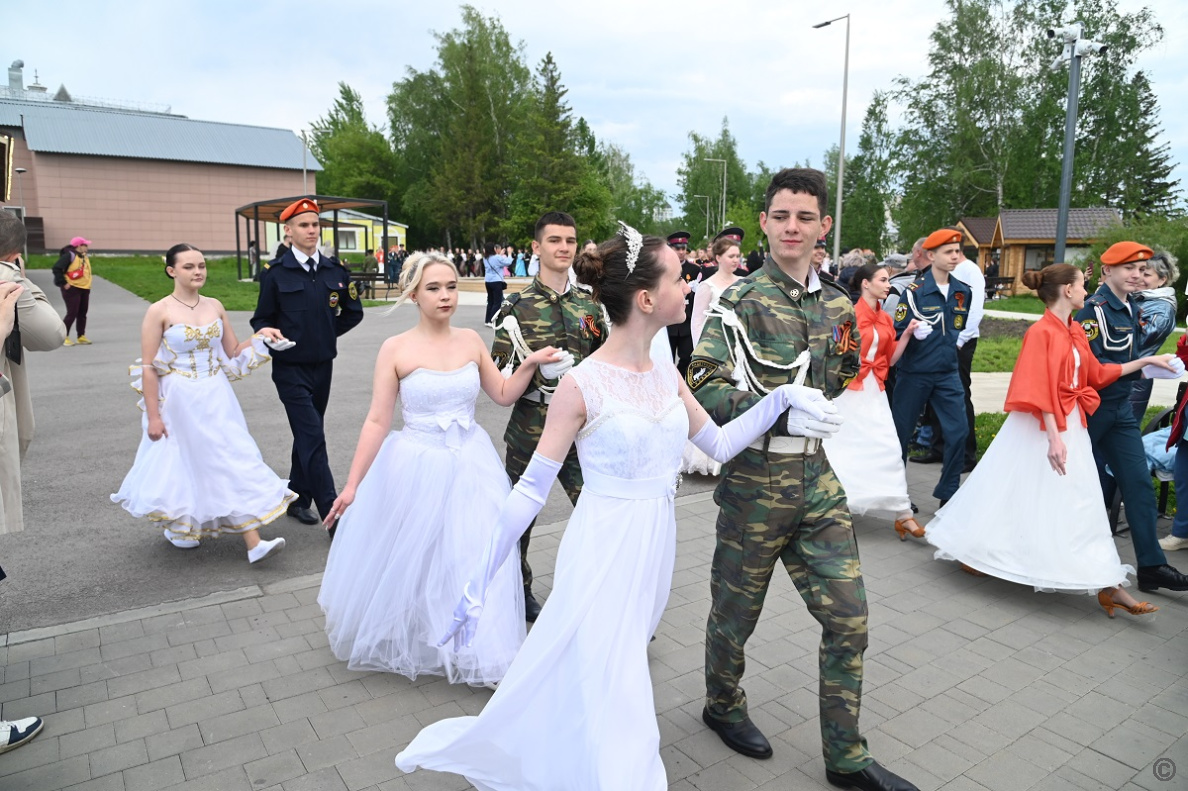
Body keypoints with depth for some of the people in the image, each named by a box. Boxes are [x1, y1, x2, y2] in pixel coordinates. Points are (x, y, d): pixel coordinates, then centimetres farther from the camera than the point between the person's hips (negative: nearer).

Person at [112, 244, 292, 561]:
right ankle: (178, 525, 40)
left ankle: (253, 543, -1)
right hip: (179, 401, -3)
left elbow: (233, 353, 10)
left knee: (233, 463, -1)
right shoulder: (159, 311, -9)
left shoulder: (215, 306, 4)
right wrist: (153, 416, -11)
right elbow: (148, 368, -9)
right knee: (181, 465, 11)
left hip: (216, 399, 4)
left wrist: (258, 339, -8)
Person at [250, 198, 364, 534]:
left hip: (322, 365, 4)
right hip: (290, 368, -4)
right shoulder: (275, 273, -5)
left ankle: (298, 498, 32)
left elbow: (353, 312, 16)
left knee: (308, 436, 15)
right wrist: (268, 332, -21)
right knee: (313, 439, -9)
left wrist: (329, 333, 8)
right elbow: (261, 318, -1)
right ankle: (333, 516, -6)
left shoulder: (335, 271, 4)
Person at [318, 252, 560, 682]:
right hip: (416, 468, -3)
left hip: (471, 466, 3)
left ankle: (472, 650, 30)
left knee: (475, 559, 8)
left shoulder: (471, 341, 1)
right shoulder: (395, 349, -9)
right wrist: (352, 485, -10)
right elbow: (377, 421, -8)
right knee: (409, 562, 12)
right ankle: (403, 643, 41)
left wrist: (530, 363, -7)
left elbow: (503, 395, 9)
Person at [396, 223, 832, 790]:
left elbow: (718, 445, 11)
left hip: (654, 549, 7)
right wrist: (478, 585, -11)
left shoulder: (666, 375, 3)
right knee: (614, 714, 0)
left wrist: (780, 399, -1)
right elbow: (531, 489, -13)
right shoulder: (582, 385, -17)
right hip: (603, 553, -7)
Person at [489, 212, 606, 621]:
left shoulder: (589, 305, 8)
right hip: (530, 432, -2)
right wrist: (539, 370, -21)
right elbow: (499, 377, -6)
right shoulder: (518, 307, -3)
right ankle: (518, 590, 38)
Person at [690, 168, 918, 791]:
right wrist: (783, 416, -29)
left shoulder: (837, 304, 8)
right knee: (736, 610, 13)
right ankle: (722, 706, 41)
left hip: (819, 481, 5)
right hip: (755, 482, -5)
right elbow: (706, 389, -20)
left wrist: (831, 422, 8)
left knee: (848, 616, 8)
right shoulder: (741, 302, -11)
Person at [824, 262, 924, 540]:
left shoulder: (885, 319, 11)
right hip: (850, 389, -6)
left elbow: (890, 359, 10)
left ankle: (902, 514, 6)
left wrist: (907, 334, 1)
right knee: (844, 449, 2)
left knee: (888, 448, 2)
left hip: (874, 391, 6)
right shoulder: (850, 314, -10)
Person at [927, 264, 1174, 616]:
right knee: (1017, 497, -1)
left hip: (1072, 427, 9)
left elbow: (1096, 374, 21)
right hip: (1040, 429, -9)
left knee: (1081, 504, 12)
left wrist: (1145, 361, 22)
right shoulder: (1041, 332, -17)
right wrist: (1054, 438, -26)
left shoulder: (1075, 332, 9)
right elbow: (1039, 391, -23)